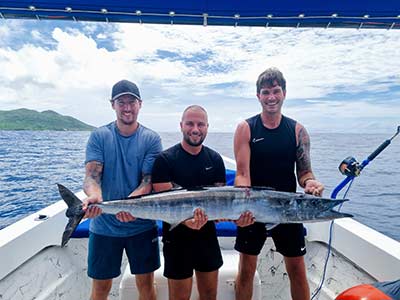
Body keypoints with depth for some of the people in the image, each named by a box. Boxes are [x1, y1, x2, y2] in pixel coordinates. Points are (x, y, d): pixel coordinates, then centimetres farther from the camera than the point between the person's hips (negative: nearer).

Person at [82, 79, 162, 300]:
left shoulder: (151, 139, -4)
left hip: (141, 225, 0)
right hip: (104, 225, 1)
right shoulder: (99, 136, -1)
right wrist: (94, 195, -33)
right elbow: (91, 175, -11)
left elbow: (149, 180, -10)